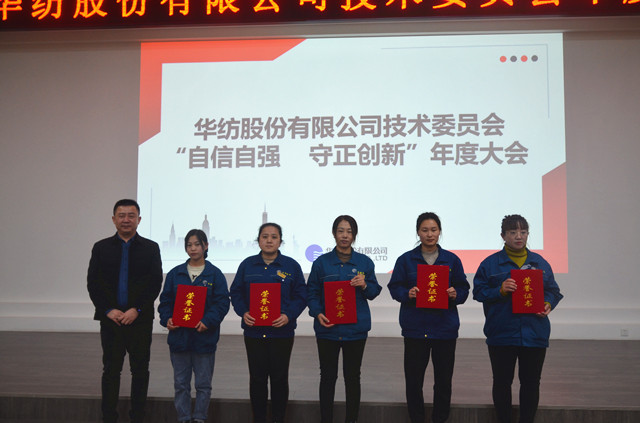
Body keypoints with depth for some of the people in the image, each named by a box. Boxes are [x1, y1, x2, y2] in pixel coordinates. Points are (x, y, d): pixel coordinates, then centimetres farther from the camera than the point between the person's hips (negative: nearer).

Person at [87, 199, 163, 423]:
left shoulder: (150, 248, 5)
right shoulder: (101, 247, 8)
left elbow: (155, 283, -1)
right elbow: (92, 283, 3)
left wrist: (136, 310, -11)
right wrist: (108, 310, -9)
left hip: (140, 319, 0)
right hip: (110, 319, 1)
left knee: (140, 371, 4)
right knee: (111, 370, 5)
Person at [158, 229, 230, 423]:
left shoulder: (215, 274, -1)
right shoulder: (175, 273, 7)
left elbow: (222, 303, -6)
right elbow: (165, 300, 8)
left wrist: (208, 321, -19)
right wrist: (167, 319, -9)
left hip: (204, 338, -2)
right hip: (178, 336, 2)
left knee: (203, 384, 7)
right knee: (180, 384, 10)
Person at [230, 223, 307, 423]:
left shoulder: (291, 266, 2)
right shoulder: (247, 265, 6)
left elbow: (301, 295, 1)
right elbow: (236, 293, 9)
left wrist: (288, 315, -14)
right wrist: (243, 313, -9)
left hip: (282, 333, -1)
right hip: (254, 332, 1)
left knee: (279, 378, 6)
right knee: (257, 378, 6)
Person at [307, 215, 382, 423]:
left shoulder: (364, 262, 4)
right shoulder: (322, 262, 2)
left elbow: (374, 293, 8)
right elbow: (311, 292, 3)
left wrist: (364, 285, -14)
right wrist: (317, 313, -13)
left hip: (355, 328, 1)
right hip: (328, 328, 0)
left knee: (353, 376, 8)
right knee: (327, 376, 7)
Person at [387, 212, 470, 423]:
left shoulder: (452, 260, 8)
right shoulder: (406, 259, 5)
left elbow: (464, 289, 9)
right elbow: (394, 287, 3)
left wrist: (455, 294, -13)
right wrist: (408, 294, -16)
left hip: (445, 326, 1)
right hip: (415, 326, -1)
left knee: (443, 378, 6)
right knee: (413, 378, 3)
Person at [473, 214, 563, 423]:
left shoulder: (540, 263, 9)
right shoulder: (490, 263, 0)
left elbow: (553, 291, 15)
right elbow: (478, 291, -2)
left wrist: (548, 304, -6)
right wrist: (500, 290, -18)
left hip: (535, 334, 2)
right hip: (501, 334, -2)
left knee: (531, 383, 9)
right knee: (502, 382, 7)